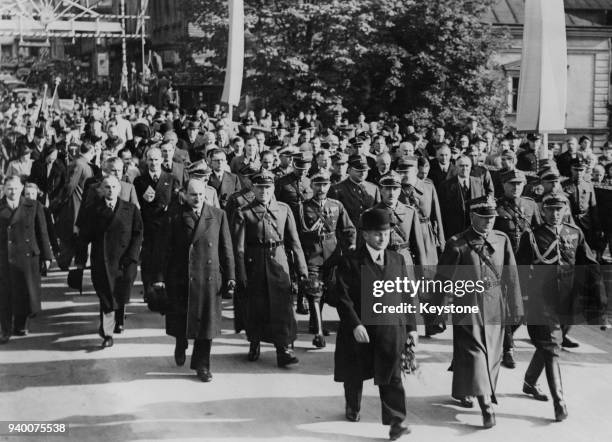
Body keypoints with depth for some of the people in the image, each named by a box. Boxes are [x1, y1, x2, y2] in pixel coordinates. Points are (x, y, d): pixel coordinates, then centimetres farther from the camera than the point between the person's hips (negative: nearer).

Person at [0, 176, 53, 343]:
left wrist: (46, 256, 5)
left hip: (27, 258, 1)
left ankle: (20, 325, 27)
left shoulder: (34, 207, 4)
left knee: (28, 294, 5)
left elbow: (42, 233, 6)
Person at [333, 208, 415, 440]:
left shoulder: (397, 260, 8)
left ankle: (395, 422, -8)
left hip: (391, 328, 1)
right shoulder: (350, 261, -6)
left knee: (391, 376, -8)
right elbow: (342, 297, -11)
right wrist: (355, 325, -20)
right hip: (359, 329, -1)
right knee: (354, 375, 15)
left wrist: (411, 326, 9)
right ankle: (352, 409, 40)